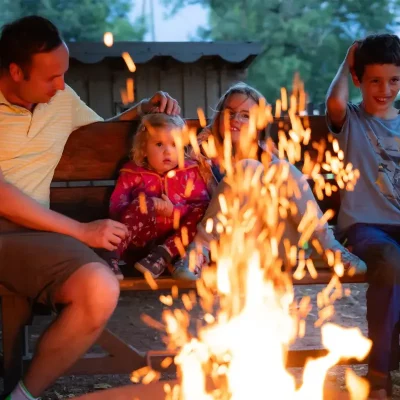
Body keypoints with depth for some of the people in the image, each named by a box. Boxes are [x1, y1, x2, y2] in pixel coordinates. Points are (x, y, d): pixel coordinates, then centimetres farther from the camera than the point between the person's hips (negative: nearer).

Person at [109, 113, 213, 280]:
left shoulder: (190, 171, 8)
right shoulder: (133, 174, 6)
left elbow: (203, 204, -1)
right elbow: (115, 208, -2)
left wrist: (174, 211, -17)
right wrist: (141, 208, -22)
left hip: (179, 235, 2)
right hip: (143, 235, -1)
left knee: (202, 211, -23)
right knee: (144, 202, -30)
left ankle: (162, 256, -33)